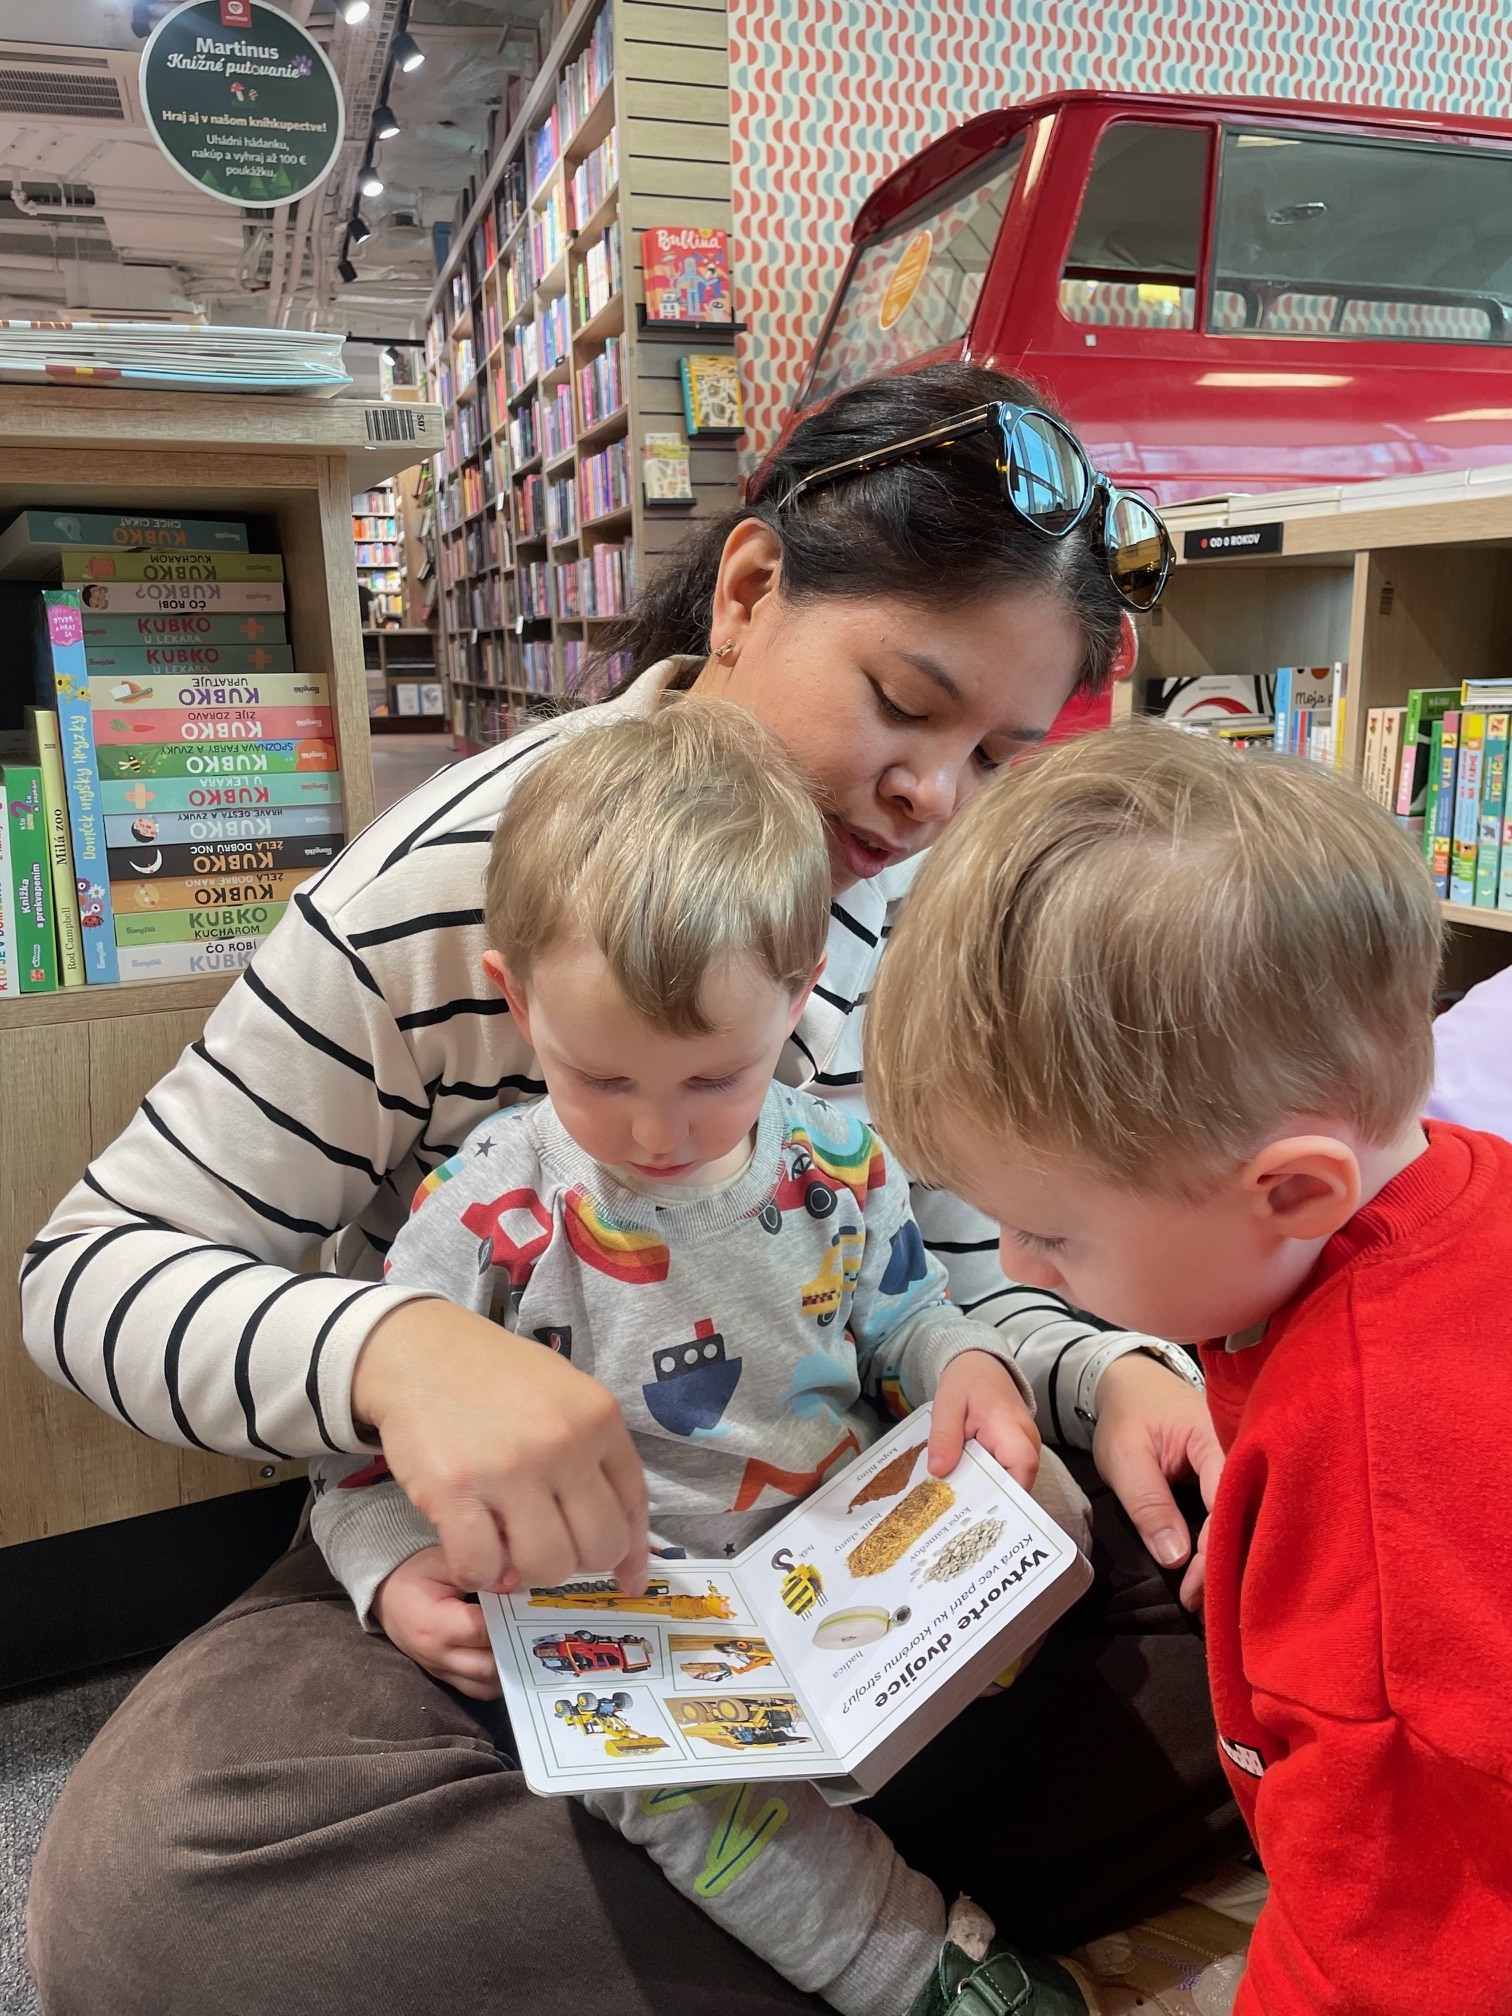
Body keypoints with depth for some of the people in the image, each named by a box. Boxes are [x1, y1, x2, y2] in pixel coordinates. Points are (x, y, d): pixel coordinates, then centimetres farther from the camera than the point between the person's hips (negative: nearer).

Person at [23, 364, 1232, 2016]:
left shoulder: (932, 904, -3)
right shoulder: (450, 885, -18)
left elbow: (960, 1269, 4)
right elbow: (93, 1267, -15)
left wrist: (1113, 1373, -19)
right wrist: (390, 1348, -35)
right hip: (495, 1573, -3)